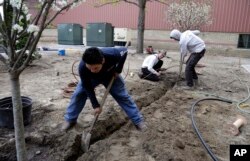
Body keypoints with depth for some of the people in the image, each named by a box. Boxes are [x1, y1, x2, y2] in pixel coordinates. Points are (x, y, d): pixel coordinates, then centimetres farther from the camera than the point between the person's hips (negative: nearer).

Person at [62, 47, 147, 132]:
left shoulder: (112, 54, -43)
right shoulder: (82, 67, -39)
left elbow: (124, 51, -19)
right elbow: (88, 87, -26)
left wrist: (118, 70, -21)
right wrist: (95, 105, -24)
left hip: (111, 76, 0)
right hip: (91, 78, 1)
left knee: (123, 96, -3)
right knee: (78, 94, -10)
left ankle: (138, 121, 11)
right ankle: (70, 120, 13)